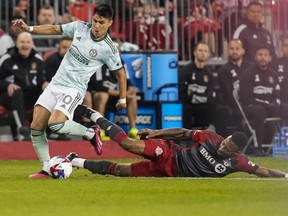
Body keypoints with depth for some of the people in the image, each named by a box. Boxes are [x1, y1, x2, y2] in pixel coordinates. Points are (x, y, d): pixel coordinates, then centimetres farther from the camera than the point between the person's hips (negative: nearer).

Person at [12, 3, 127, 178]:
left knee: (55, 124, -28)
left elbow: (121, 73, 1)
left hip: (74, 89, -6)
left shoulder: (108, 49, -11)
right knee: (36, 127, -5)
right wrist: (29, 28, 4)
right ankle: (46, 169, 5)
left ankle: (90, 133, -2)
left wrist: (123, 99, 8)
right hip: (55, 83, 6)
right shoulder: (80, 27, 0)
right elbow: (54, 29, 13)